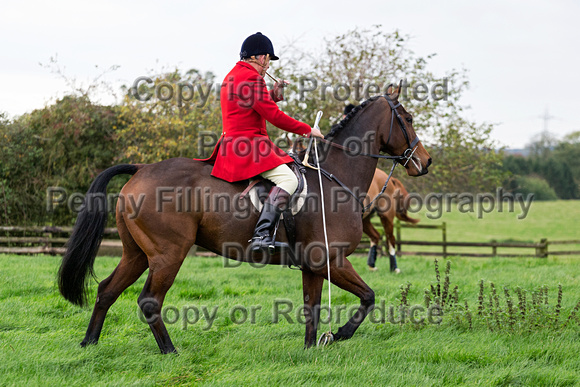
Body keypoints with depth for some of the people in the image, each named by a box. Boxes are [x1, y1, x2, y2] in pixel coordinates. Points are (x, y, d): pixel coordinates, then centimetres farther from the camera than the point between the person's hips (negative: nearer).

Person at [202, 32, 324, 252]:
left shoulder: (233, 75, 19)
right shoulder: (251, 77, -14)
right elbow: (275, 117, -16)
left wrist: (274, 95, 18)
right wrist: (307, 130, -6)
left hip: (232, 145, 11)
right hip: (249, 146, -11)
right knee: (288, 180, -24)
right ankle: (262, 235, -33)